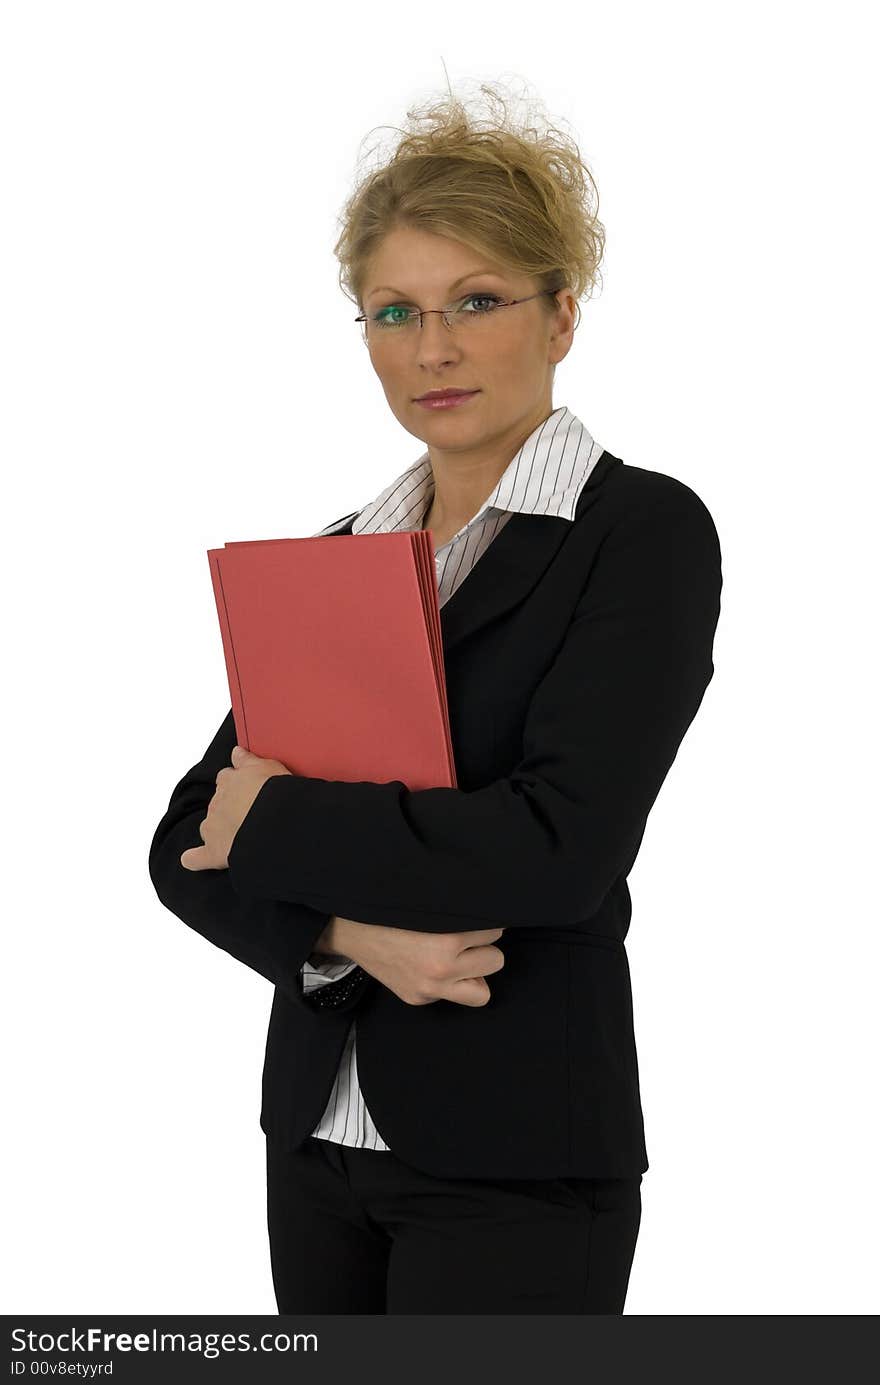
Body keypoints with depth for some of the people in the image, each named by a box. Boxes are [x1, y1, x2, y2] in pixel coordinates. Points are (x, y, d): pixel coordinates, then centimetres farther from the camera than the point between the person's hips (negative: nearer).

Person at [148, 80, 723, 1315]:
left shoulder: (645, 533, -8)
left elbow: (559, 845, -21)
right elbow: (190, 846, 5)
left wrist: (273, 823, -11)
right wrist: (349, 930, -15)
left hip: (514, 1161, -6)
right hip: (320, 1133, 6)